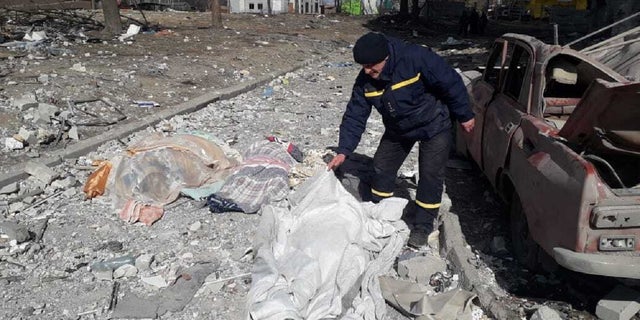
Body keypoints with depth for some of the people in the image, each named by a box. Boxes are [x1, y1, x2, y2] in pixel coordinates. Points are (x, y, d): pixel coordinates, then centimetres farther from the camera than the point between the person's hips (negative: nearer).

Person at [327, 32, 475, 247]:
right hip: (398, 130, 5)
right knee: (382, 166, 6)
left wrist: (464, 116, -14)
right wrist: (343, 151, -19)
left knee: (430, 175, -4)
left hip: (433, 125, -4)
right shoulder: (365, 80, -17)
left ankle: (423, 225, 13)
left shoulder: (416, 58, -33)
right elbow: (355, 115, -13)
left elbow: (450, 82, -23)